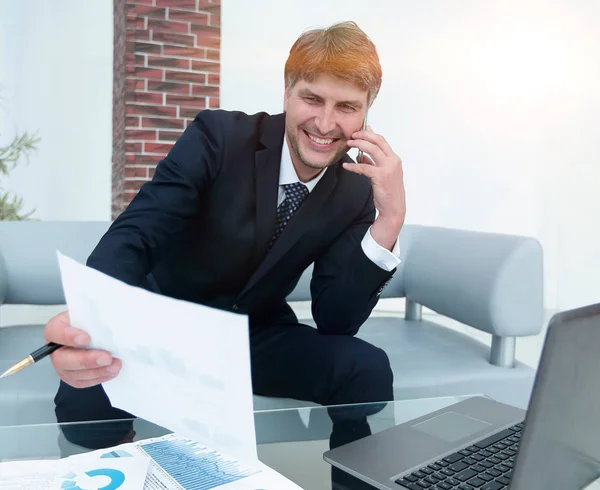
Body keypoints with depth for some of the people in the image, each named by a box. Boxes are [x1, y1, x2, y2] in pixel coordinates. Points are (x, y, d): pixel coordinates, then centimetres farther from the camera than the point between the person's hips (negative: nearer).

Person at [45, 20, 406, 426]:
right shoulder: (217, 136, -16)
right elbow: (135, 236, -24)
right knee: (87, 392, -31)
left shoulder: (355, 193, -7)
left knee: (367, 369, -23)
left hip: (258, 337, 2)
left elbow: (335, 322, -12)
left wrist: (390, 220, -24)